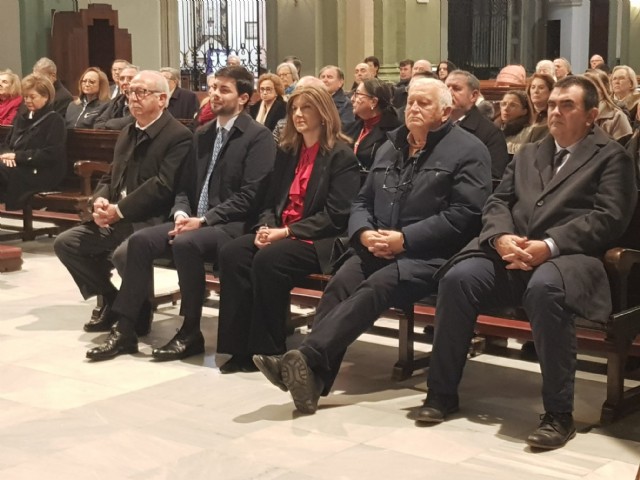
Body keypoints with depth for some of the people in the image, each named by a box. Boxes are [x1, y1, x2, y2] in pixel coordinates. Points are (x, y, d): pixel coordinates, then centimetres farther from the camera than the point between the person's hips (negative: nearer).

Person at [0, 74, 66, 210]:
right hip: (18, 168, 7)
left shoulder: (54, 120, -2)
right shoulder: (22, 117, 20)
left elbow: (51, 155, -13)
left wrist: (18, 156, -16)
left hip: (41, 174, -7)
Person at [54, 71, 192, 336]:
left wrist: (119, 210, -20)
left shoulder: (179, 135, -10)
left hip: (151, 220, -9)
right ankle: (111, 299, 13)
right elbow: (110, 177, 20)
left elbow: (162, 185, -20)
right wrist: (100, 201, -4)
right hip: (116, 219, 9)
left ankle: (138, 313, -7)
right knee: (65, 242, 0)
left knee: (124, 253, -35)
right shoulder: (127, 133, 19)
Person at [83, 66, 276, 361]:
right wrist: (181, 213, -5)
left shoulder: (258, 137, -5)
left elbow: (250, 195, -14)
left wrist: (204, 219, -20)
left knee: (185, 243, -35)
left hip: (233, 225, -7)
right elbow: (185, 186, 18)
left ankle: (191, 333, -20)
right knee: (140, 240, -16)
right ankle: (125, 329, -13)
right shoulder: (202, 134, 18)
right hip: (196, 221, 7)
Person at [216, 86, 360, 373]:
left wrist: (286, 232, -17)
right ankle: (239, 347, -20)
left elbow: (336, 215, -12)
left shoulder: (341, 156, -4)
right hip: (280, 234, 6)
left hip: (318, 241, -6)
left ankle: (269, 350, -19)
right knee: (232, 253, -22)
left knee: (268, 259, -33)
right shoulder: (287, 152, 17)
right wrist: (265, 227, -5)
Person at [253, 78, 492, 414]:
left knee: (376, 287, -33)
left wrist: (405, 239, -18)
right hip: (379, 249, 6)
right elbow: (363, 201, 21)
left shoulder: (468, 150, 0)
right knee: (341, 282, -25)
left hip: (431, 256, -5)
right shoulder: (390, 147, 21)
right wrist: (365, 233, -4)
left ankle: (307, 360, -42)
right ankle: (311, 379, -35)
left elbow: (464, 214, -11)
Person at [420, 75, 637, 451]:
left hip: (567, 256, -5)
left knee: (544, 289, -39)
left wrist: (549, 245, -18)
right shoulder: (528, 153, 27)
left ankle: (559, 414, -28)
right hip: (510, 252, 5)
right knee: (458, 278, -24)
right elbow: (497, 202, 17)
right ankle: (443, 393, -11)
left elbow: (608, 218, -5)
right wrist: (501, 237, -7)